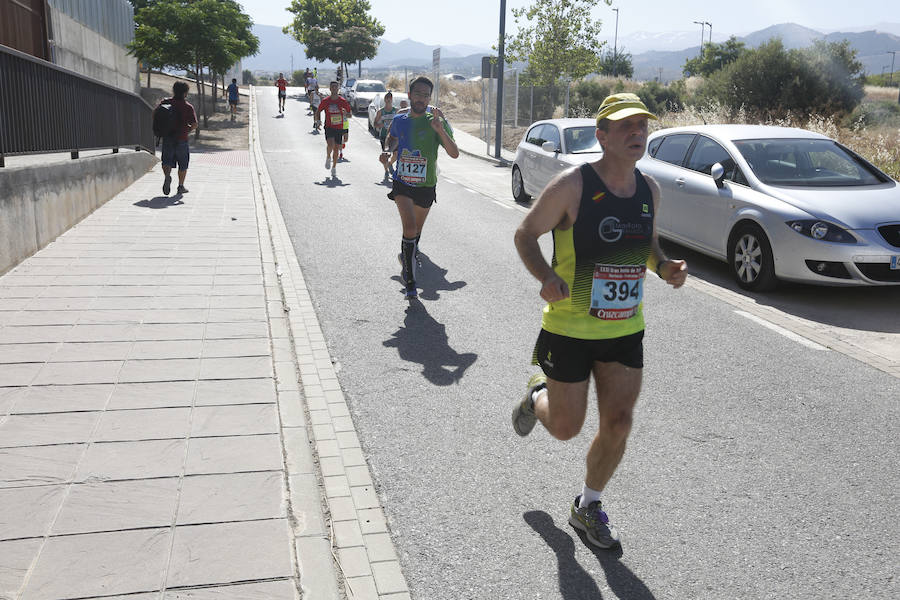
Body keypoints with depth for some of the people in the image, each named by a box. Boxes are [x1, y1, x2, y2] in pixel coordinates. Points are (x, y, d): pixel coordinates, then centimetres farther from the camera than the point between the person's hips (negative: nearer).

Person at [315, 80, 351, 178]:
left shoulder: (343, 101, 0)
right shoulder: (325, 101, -1)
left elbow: (349, 114, 8)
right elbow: (318, 112, 10)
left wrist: (345, 113, -14)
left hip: (339, 128, 1)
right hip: (329, 127, -1)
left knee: (336, 149, 4)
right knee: (330, 145, -24)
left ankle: (334, 168, 19)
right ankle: (328, 157, 9)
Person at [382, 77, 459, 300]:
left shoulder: (435, 122, -9)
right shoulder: (399, 120, 2)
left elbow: (454, 154, -20)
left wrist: (440, 130, -33)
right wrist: (388, 150, 5)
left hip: (426, 187, 0)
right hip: (402, 184, 0)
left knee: (417, 230, 17)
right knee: (409, 228, -19)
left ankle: (407, 257, 48)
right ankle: (410, 282, -14)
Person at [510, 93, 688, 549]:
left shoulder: (649, 190, 2)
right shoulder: (572, 186, -16)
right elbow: (525, 235, -9)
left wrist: (665, 267, -4)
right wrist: (546, 276, -28)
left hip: (626, 330, 5)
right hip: (570, 328, -4)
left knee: (618, 422, 4)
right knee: (565, 428, 5)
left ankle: (587, 506, 28)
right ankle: (537, 396, 43)